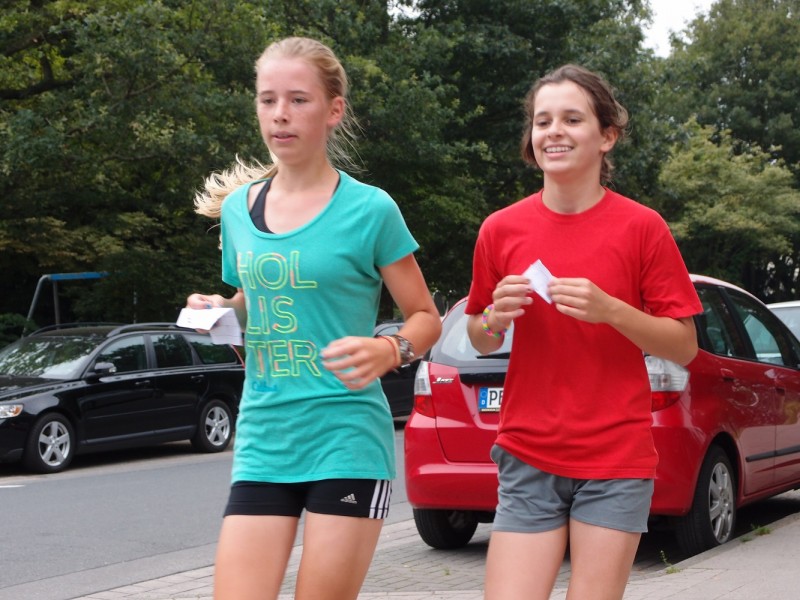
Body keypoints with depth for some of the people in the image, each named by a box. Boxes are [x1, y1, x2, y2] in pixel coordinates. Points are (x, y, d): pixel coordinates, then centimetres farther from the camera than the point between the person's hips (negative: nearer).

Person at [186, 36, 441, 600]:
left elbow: (426, 318, 1)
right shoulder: (238, 207, 9)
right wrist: (221, 313, 1)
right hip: (262, 443, 4)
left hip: (347, 442, -4)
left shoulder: (369, 209, -5)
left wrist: (387, 352, -19)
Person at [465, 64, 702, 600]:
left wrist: (610, 310, -15)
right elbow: (480, 340, 16)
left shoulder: (642, 227, -3)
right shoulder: (502, 229, 4)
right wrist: (495, 318, -7)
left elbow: (685, 347, 0)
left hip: (617, 462, -1)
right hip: (529, 458, 2)